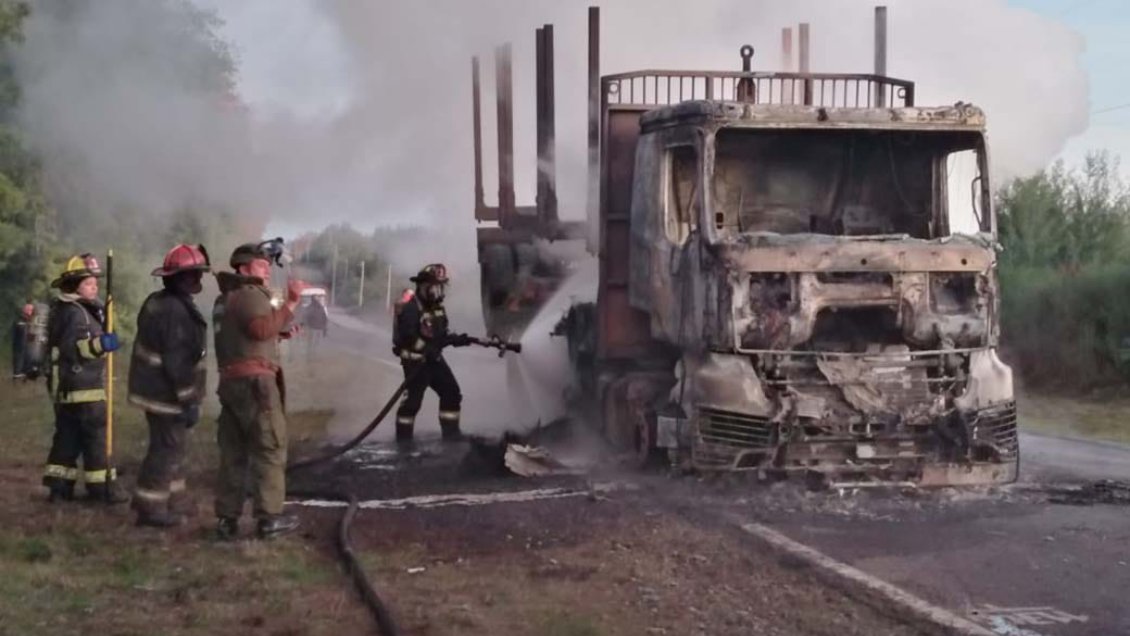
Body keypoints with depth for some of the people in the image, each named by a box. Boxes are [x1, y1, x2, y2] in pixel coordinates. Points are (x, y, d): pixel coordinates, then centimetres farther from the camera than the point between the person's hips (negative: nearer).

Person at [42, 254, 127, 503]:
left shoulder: (82, 309, 17)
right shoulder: (74, 312, -16)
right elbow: (71, 347, -27)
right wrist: (99, 344, -36)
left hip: (67, 387, 11)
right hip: (82, 387, -11)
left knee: (68, 436, 11)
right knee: (96, 436, -6)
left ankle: (60, 486, 13)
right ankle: (101, 486, -2)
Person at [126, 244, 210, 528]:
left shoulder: (156, 302, 11)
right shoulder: (177, 311, -22)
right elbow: (179, 361, -25)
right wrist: (189, 401, -20)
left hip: (152, 386, 10)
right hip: (167, 393, -10)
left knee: (170, 446, 20)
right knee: (167, 449, -2)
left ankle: (174, 500, 30)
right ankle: (151, 508, 3)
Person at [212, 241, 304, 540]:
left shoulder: (225, 299, 23)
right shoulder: (251, 294, -8)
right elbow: (262, 329, -25)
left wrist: (280, 333, 21)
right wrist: (290, 303, -25)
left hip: (230, 380, 9)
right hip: (255, 380, -9)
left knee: (233, 452, 10)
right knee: (270, 449, -3)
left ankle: (227, 518, 10)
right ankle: (269, 517, -4)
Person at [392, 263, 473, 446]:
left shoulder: (436, 306, 11)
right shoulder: (410, 308, -18)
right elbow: (408, 337, -26)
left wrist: (456, 339, 0)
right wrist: (428, 349, -29)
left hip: (433, 357, 9)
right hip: (414, 360, -9)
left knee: (452, 392, 7)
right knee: (413, 397, -10)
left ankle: (451, 432, 17)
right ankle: (404, 436, 2)